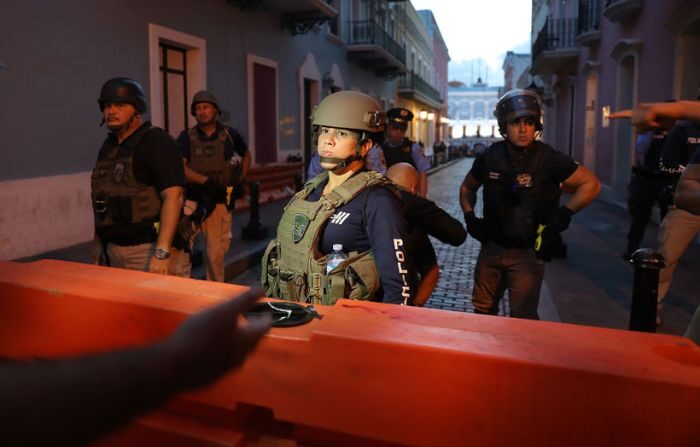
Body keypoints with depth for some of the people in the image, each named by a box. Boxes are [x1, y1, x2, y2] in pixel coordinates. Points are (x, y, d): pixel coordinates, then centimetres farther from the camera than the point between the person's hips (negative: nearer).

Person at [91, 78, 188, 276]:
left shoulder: (156, 142, -10)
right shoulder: (107, 146, 13)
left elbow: (173, 196, -20)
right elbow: (102, 200, 18)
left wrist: (162, 252, -26)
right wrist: (98, 245, 15)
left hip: (149, 249, -7)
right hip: (113, 251, 7)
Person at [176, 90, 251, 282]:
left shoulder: (229, 135, 6)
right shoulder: (187, 137, 3)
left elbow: (246, 155, 24)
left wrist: (240, 180, 12)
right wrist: (206, 181, -23)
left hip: (220, 201, 1)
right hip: (192, 200, 0)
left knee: (215, 252, 6)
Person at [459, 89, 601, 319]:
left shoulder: (549, 159, -13)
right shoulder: (490, 156, -2)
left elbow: (591, 184, -7)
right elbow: (467, 187, 15)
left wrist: (563, 215, -14)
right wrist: (469, 216, 3)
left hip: (528, 252, -4)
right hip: (491, 247, 4)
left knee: (522, 320, 2)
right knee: (483, 311, 18)